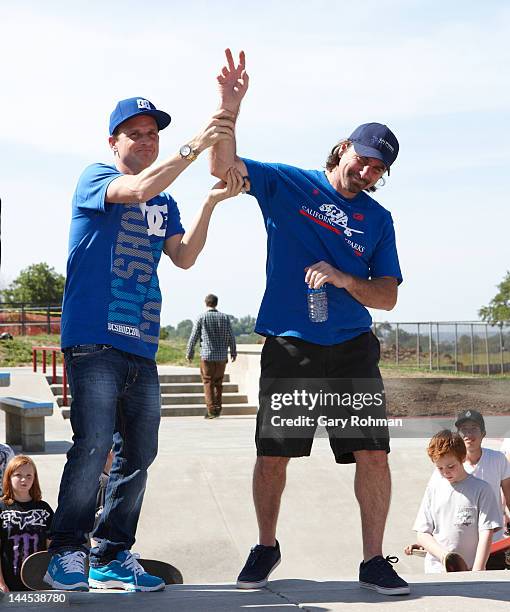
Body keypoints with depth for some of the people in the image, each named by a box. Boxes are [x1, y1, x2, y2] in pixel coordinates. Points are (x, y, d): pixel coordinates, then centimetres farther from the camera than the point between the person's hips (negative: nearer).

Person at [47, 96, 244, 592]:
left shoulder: (165, 203, 21)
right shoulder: (95, 178, 3)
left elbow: (184, 257, 7)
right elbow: (137, 190, -18)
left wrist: (210, 202, -4)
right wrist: (194, 147, -20)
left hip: (141, 346, 7)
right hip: (93, 339, -7)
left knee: (138, 454, 5)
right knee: (93, 445, -15)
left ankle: (112, 559, 13)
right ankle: (66, 554, -5)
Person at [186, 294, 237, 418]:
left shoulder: (201, 318, -5)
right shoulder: (224, 317, 3)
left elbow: (193, 337, -2)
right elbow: (231, 337, 7)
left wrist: (189, 353, 10)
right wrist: (233, 352, 21)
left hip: (207, 356, -3)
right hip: (222, 356, 3)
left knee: (208, 382, 3)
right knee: (218, 382, 16)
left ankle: (211, 410, -5)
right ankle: (217, 408, 18)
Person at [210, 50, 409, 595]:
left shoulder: (378, 219, 10)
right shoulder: (287, 183, 5)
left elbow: (388, 296, 6)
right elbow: (223, 166, -5)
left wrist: (342, 279, -13)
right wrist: (230, 106, -20)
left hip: (352, 347, 2)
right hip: (289, 345, -2)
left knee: (373, 454, -5)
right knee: (272, 454, 1)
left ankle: (374, 561, 8)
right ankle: (265, 549, 23)